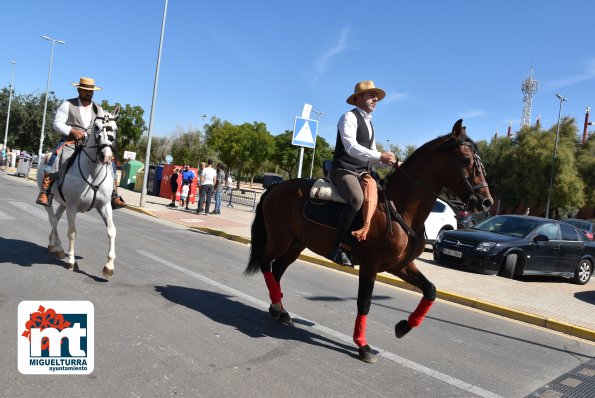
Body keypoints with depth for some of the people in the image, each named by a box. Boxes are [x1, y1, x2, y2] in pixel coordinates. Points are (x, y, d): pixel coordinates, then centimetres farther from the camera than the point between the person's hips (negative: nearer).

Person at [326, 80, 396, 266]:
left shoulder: (369, 123, 21)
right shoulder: (349, 117, -6)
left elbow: (371, 153, 23)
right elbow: (351, 147, -21)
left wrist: (389, 161, 5)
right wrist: (380, 156, -28)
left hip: (362, 173, 9)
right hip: (344, 171, -9)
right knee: (357, 199, -35)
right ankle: (338, 246, -30)